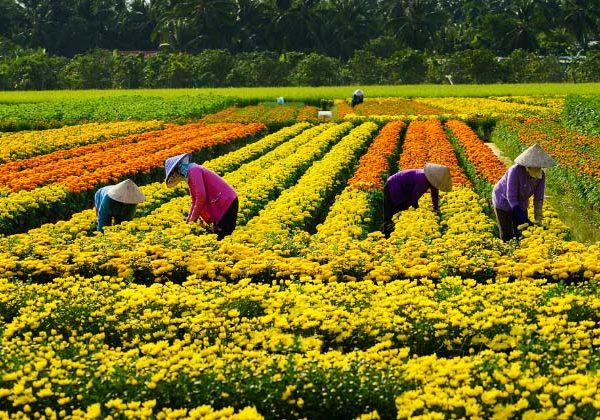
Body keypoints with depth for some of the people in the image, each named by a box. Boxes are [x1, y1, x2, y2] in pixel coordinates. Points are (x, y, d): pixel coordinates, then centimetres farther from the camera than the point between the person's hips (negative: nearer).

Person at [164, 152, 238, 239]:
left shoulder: (193, 171, -14)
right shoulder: (190, 174, 15)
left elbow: (201, 196, -21)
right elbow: (195, 201, 20)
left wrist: (194, 216, -10)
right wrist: (189, 219, 12)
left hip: (226, 203, -10)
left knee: (224, 236, -11)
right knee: (218, 235, 12)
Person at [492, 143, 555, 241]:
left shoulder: (541, 176, -21)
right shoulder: (516, 171, -37)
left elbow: (538, 199, -15)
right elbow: (511, 198, -34)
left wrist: (538, 221, -24)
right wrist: (525, 221, -39)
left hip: (520, 203, 5)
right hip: (503, 202, -5)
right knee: (507, 237, -4)